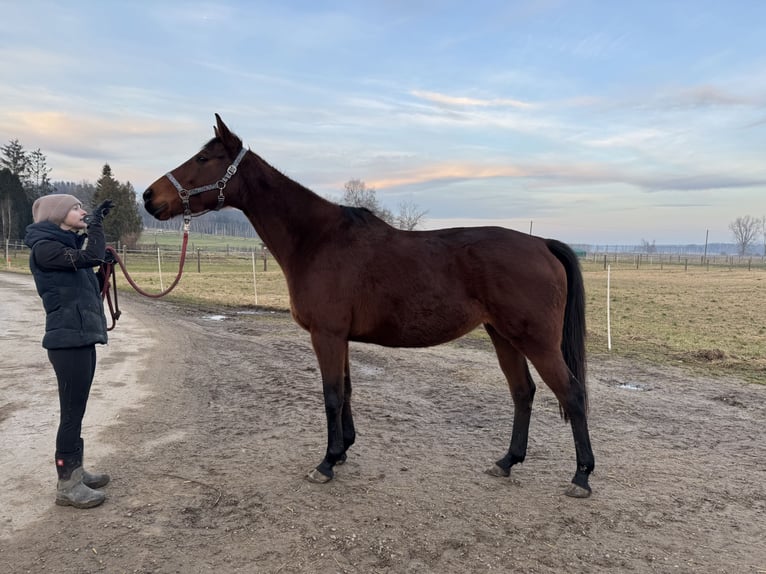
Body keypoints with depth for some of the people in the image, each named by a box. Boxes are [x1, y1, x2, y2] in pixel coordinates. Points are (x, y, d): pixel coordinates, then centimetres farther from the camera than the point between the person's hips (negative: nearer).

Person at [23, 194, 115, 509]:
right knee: (72, 412, -4)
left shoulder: (67, 245, 16)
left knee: (76, 410, 16)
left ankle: (74, 471, 28)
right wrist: (96, 223, -6)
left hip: (82, 336, 10)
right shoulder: (44, 247, -12)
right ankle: (66, 485, 6)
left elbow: (89, 276, 21)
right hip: (68, 339, -10)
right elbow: (91, 257, -22)